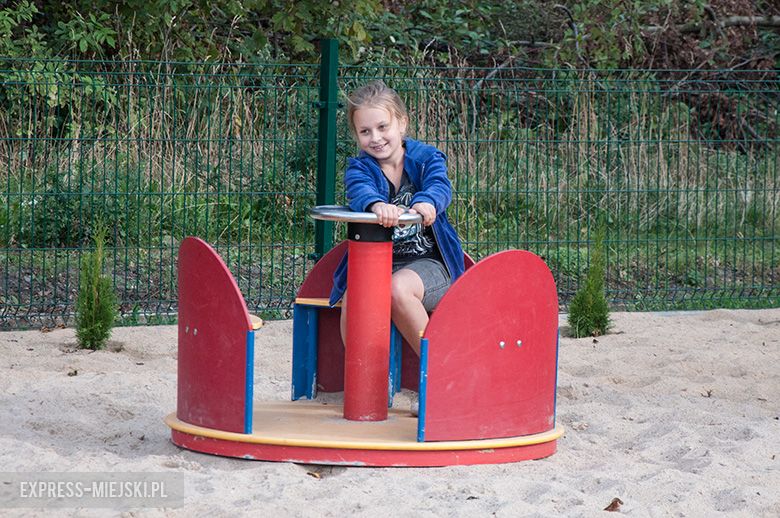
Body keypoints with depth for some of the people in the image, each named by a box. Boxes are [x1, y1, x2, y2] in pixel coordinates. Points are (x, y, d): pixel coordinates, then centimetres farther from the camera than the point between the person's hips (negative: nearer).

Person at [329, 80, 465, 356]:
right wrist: (377, 205, -47)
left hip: (427, 262, -2)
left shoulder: (427, 158, 3)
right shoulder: (359, 167, 4)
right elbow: (360, 189, -21)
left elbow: (440, 186, -19)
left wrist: (426, 202, -46)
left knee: (397, 289, -34)